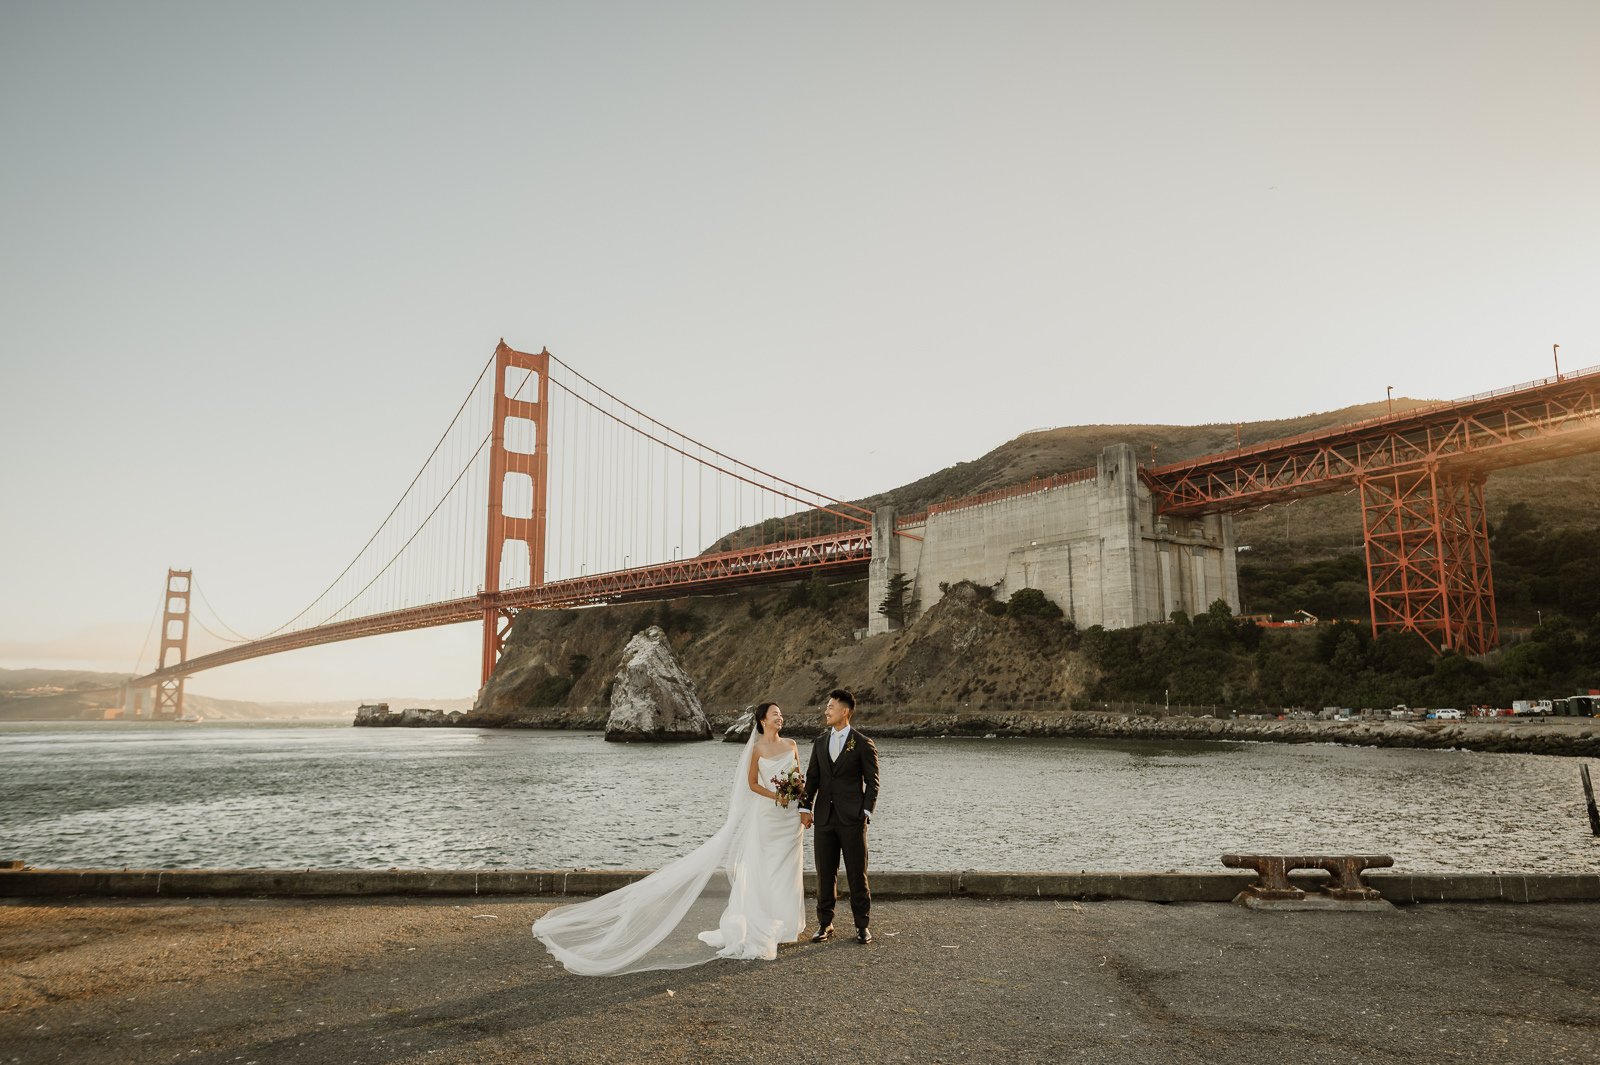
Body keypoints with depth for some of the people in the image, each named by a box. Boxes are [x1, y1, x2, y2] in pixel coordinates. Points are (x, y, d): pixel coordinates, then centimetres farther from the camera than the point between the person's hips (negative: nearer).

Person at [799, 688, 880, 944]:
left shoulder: (863, 744, -1)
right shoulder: (820, 743, 11)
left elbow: (872, 782, -1)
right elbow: (812, 778, 11)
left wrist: (866, 812, -10)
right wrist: (805, 808, 0)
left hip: (852, 818, -4)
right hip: (824, 818, 4)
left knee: (857, 874, 2)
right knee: (825, 874, 8)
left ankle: (862, 926, 13)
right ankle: (825, 925, 18)